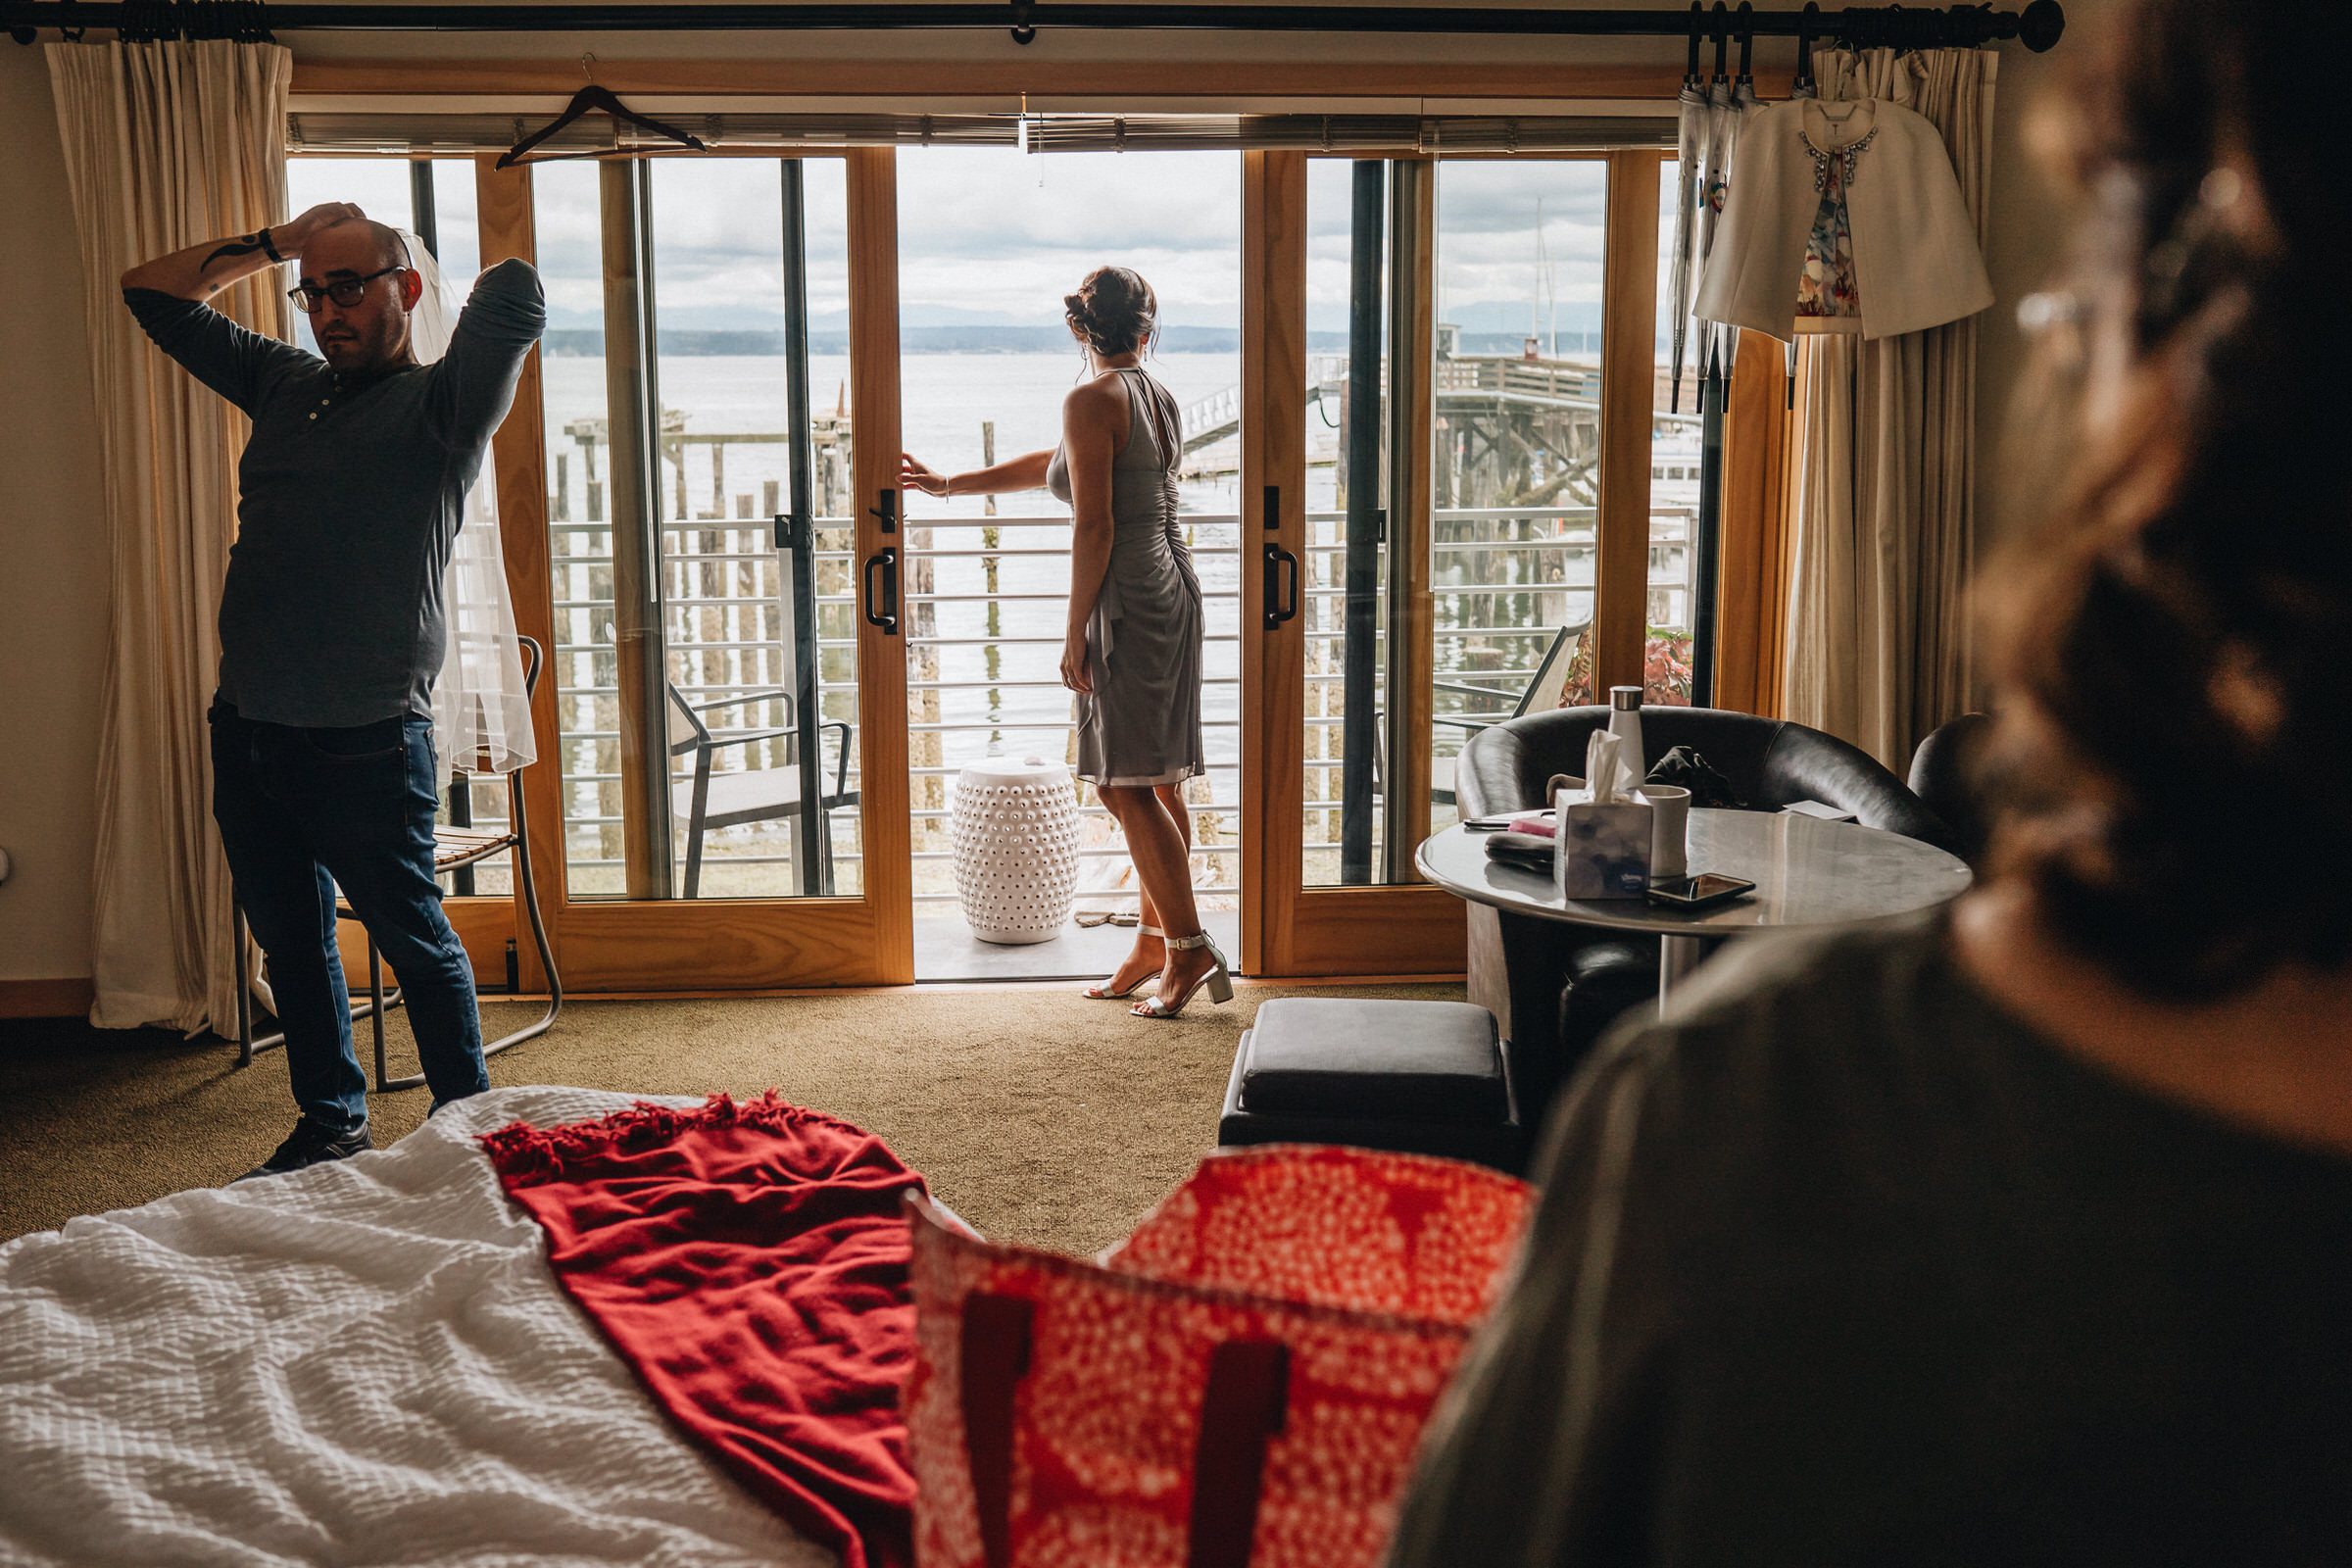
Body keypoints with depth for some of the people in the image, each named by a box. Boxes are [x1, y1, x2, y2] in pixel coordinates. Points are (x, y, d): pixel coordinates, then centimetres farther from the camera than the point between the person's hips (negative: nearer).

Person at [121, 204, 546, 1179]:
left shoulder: (438, 405, -5)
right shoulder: (286, 383, 13)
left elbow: (513, 299, -23)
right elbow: (152, 292, 24)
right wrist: (273, 246, 14)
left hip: (366, 740, -7)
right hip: (247, 726, 7)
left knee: (412, 937, 5)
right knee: (290, 940, 16)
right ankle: (330, 1123, 30)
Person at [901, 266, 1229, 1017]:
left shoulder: (1092, 399, -11)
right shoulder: (1157, 396, 15)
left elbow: (1095, 525, -17)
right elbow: (1051, 464, 24)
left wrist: (1075, 632, -12)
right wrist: (947, 484, 30)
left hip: (1127, 598, -9)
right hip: (1174, 588, 9)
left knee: (1126, 784, -5)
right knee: (1156, 781, 12)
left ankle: (1190, 946, -6)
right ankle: (1155, 941, 18)